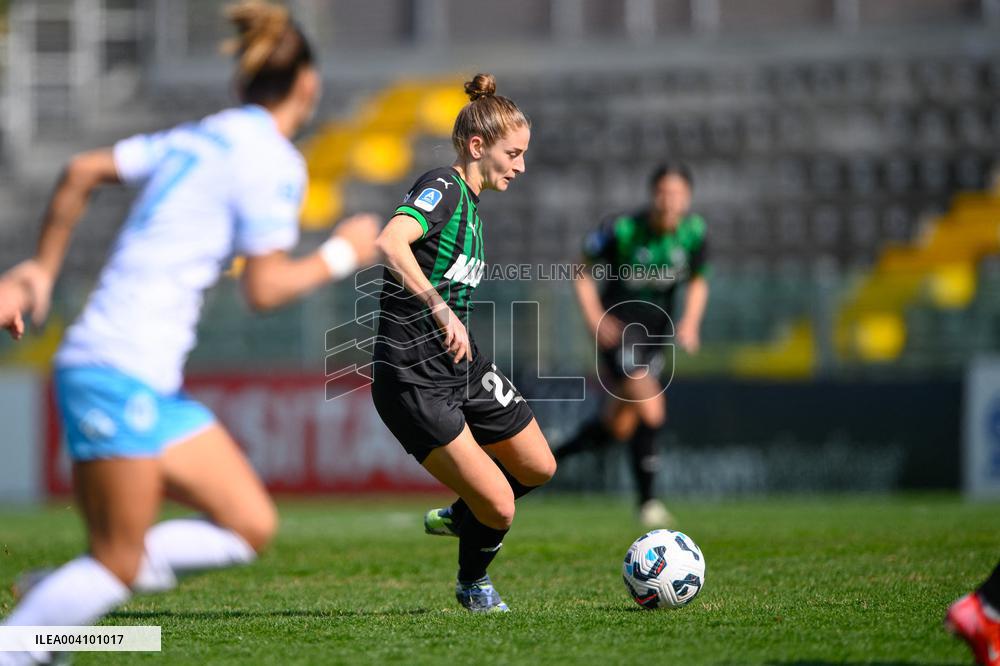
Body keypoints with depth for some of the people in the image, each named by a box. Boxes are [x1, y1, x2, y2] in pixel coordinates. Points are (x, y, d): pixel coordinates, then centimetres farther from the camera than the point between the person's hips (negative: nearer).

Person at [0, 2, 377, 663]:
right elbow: (264, 288, -12)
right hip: (122, 372, -9)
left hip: (154, 384, 9)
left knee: (251, 527, 6)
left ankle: (57, 593, 7)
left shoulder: (198, 136, 17)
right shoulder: (273, 159, -8)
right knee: (119, 565, -6)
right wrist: (341, 254, 2)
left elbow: (82, 170, 17)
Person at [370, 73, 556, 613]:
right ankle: (473, 585, 20)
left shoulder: (470, 203, 13)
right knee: (499, 506, -9)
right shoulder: (442, 187, -16)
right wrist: (443, 312, -39)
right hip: (414, 381, -10)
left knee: (539, 469, 17)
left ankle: (457, 517, 41)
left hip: (461, 367, 10)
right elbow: (390, 243, -34)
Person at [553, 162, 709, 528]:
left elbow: (698, 281, 10)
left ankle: (548, 458, 33)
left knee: (619, 427, 10)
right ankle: (647, 502, -10)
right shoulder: (622, 229, -20)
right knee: (651, 411, -21)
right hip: (618, 328, -6)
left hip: (655, 333, 6)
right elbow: (583, 271, -6)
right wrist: (594, 318, -19)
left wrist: (690, 322, -6)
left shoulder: (694, 231, -7)